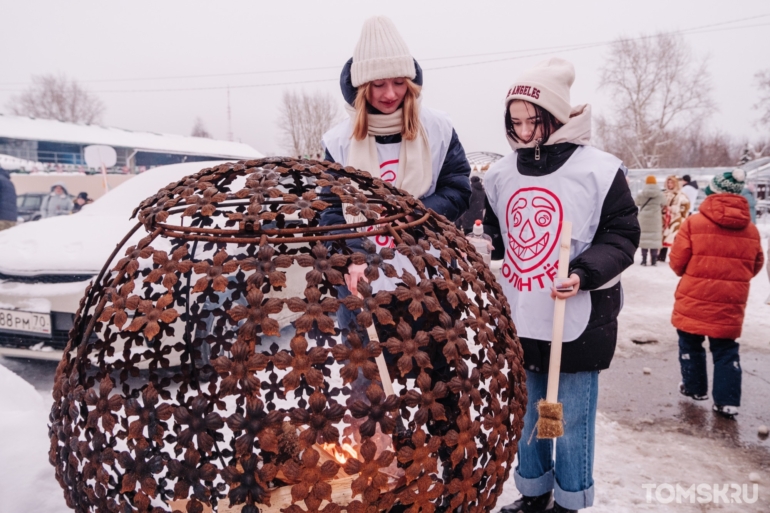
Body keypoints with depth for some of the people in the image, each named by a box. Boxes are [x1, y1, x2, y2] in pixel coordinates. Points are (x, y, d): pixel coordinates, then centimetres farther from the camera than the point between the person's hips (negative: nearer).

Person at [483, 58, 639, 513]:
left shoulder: (599, 170, -9)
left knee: (573, 417, 8)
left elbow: (622, 236, -8)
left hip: (578, 319, -5)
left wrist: (585, 273, -22)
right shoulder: (501, 175, 6)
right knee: (527, 413, 18)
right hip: (518, 320, 5)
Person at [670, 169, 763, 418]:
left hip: (694, 300, -3)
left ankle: (695, 387, 28)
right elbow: (755, 266, 12)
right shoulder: (751, 229, 2)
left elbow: (677, 262, -8)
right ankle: (727, 400, 10)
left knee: (691, 343, 17)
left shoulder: (694, 223, -12)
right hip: (730, 304, 3)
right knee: (726, 350, 13)